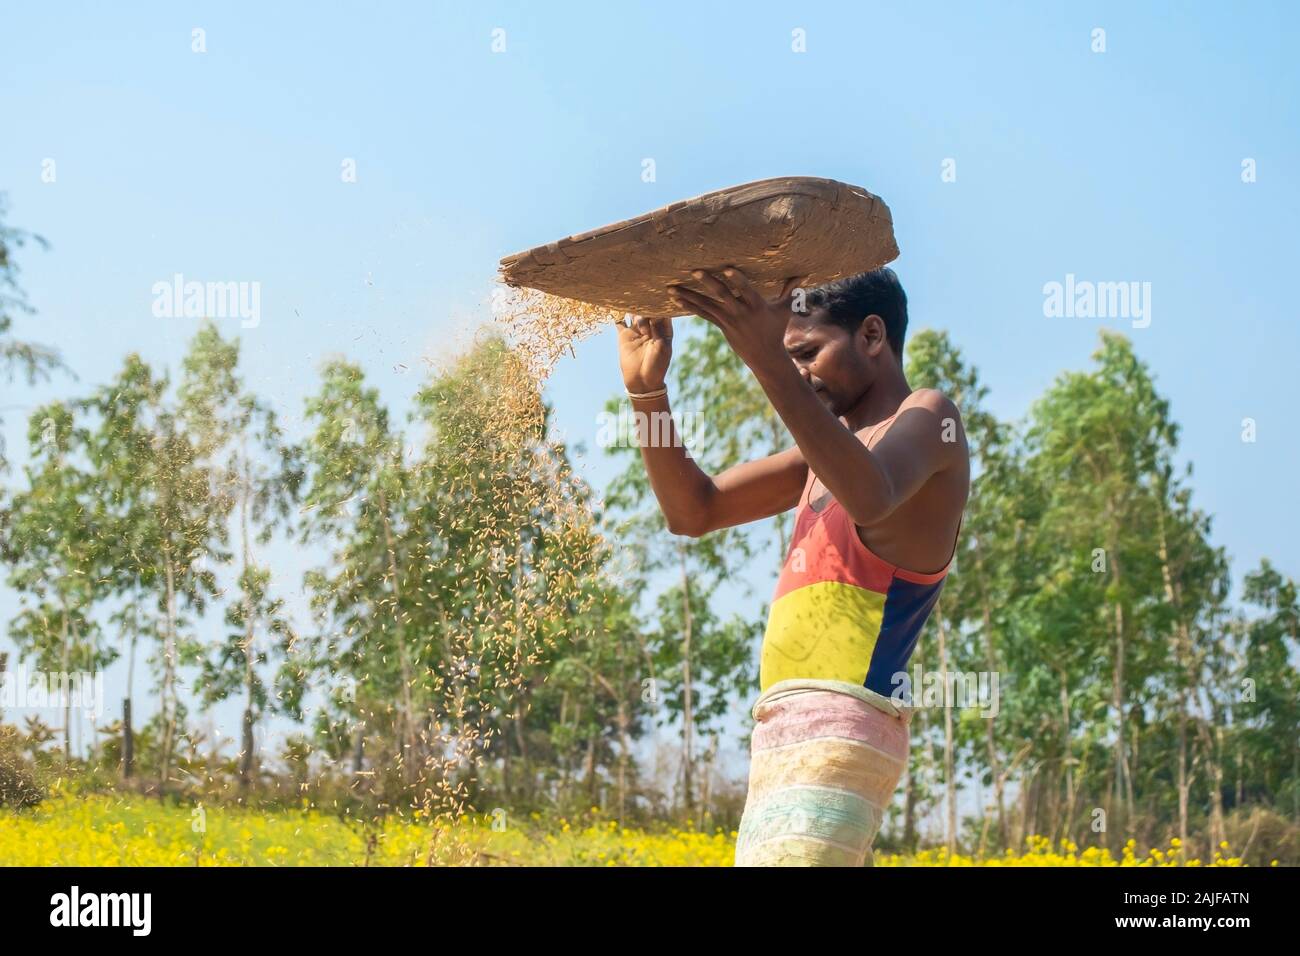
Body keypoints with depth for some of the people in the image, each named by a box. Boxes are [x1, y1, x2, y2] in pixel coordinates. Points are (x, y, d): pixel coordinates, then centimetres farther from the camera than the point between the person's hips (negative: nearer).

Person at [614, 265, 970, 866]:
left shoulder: (929, 417, 0)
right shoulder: (832, 442, 24)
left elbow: (870, 498, -24)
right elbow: (693, 510, 25)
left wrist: (767, 360, -33)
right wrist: (647, 390, 11)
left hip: (838, 734, -9)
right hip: (783, 738, 9)